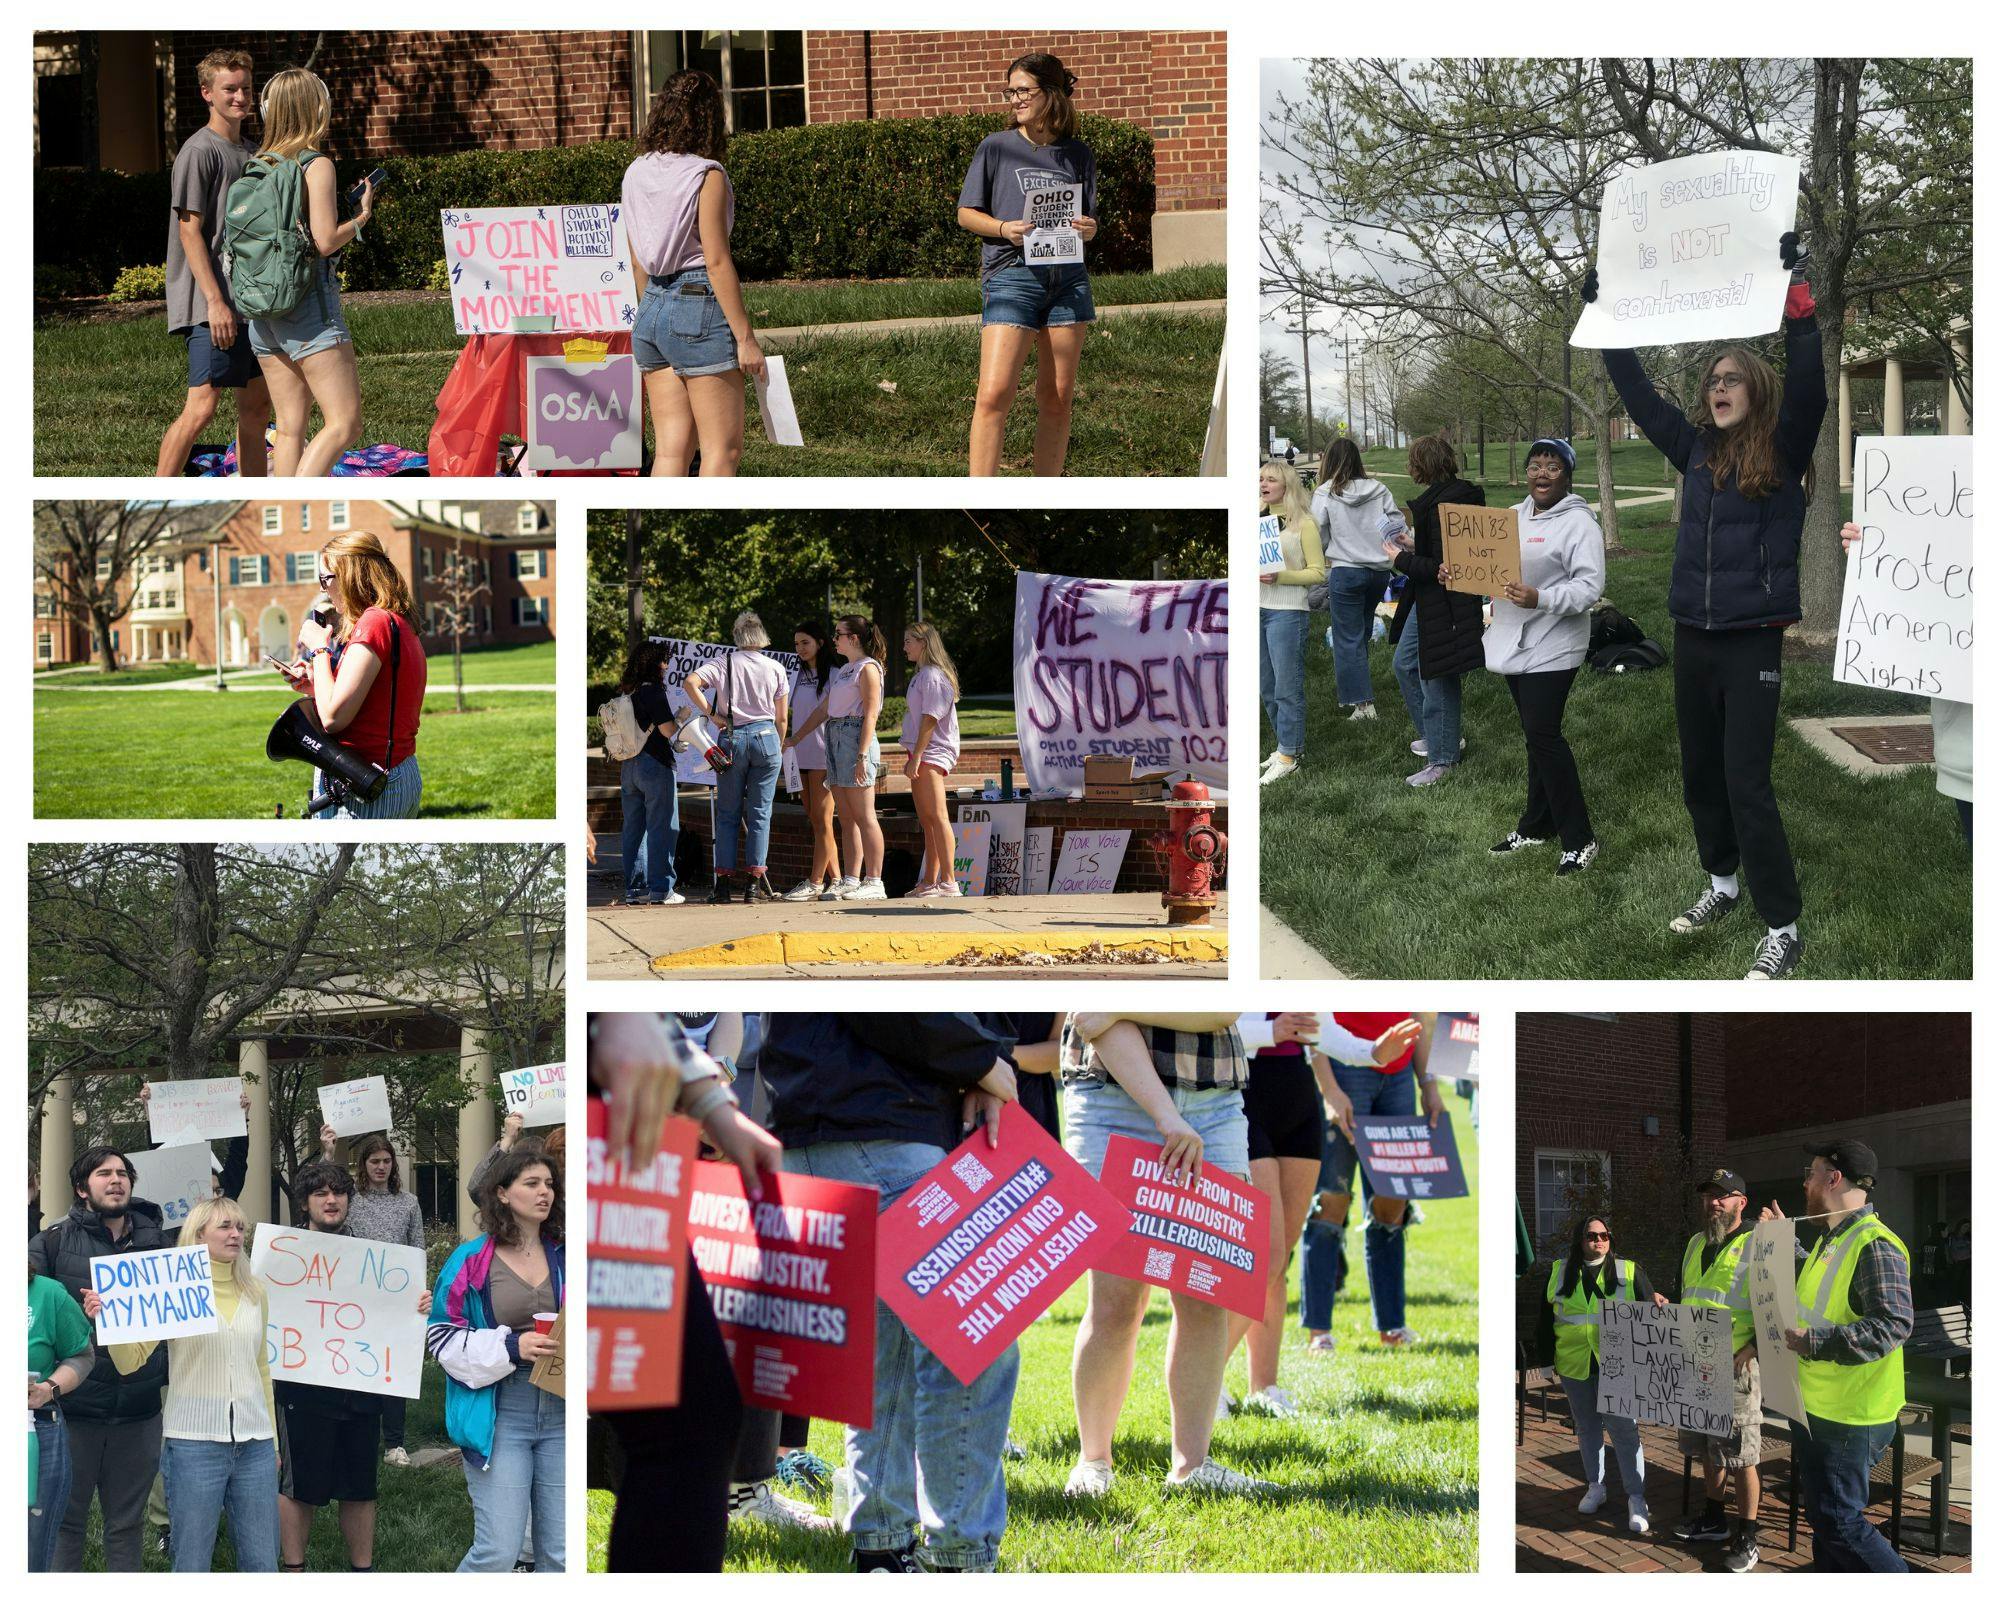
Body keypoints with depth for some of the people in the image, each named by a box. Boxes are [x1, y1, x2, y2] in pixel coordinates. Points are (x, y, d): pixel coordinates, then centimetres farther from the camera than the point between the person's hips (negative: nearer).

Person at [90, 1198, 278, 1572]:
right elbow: (130, 1362, -7)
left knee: (262, 1563, 4)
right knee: (192, 1566, 0)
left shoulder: (254, 1291, 12)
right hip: (195, 1441, -4)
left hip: (254, 1443, 4)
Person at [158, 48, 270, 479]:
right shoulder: (200, 151, -9)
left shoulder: (247, 153, 17)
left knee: (257, 404, 10)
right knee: (202, 405, -14)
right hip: (212, 307, -9)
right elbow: (190, 232, -14)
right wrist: (215, 302, -20)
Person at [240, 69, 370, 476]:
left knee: (291, 427, 9)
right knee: (344, 424, -8)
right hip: (309, 303, -8)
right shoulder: (317, 165, -9)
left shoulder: (259, 165, 11)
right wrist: (362, 215, 1)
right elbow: (325, 241, -17)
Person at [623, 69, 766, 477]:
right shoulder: (707, 175, -11)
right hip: (700, 308, -7)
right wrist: (744, 336, -12)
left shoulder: (636, 174, 9)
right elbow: (716, 261, -15)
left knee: (672, 449, 8)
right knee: (723, 450, 0)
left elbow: (638, 263, 14)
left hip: (652, 312, 7)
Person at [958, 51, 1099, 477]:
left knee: (1057, 397, 5)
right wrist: (1004, 228, -13)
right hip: (1011, 271, -3)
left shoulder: (1078, 155, 11)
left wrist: (1088, 229, -7)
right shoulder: (995, 148, 5)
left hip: (1067, 275, 3)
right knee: (994, 394, -14)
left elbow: (1088, 219, 17)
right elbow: (967, 213, 6)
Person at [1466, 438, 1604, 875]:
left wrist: (1540, 598, -32)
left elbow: (1590, 586, -20)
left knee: (1543, 735, -11)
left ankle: (1578, 839, -4)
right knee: (1536, 735, 16)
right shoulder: (1513, 516, 13)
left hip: (1550, 649, -8)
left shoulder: (1578, 523, -13)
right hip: (1515, 643, 8)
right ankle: (1536, 824, 26)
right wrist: (1456, 571, 4)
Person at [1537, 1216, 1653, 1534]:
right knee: (1587, 1427, 12)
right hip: (1574, 1365, 3)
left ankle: (1636, 1498, -5)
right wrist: (1547, 1360, 7)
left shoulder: (1630, 1272, 2)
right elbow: (1545, 1320, 12)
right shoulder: (1558, 1273, 6)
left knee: (1624, 1429, -7)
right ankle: (1595, 1487, 26)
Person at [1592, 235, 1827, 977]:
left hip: (1753, 639, -6)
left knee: (1746, 780, -9)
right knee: (1700, 772, 16)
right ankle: (1722, 883, 35)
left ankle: (1782, 928, -4)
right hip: (1692, 636, 6)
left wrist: (1796, 295, -29)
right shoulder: (1695, 449, 7)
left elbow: (1809, 383, -21)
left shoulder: (1783, 453, -7)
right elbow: (1637, 393, 14)